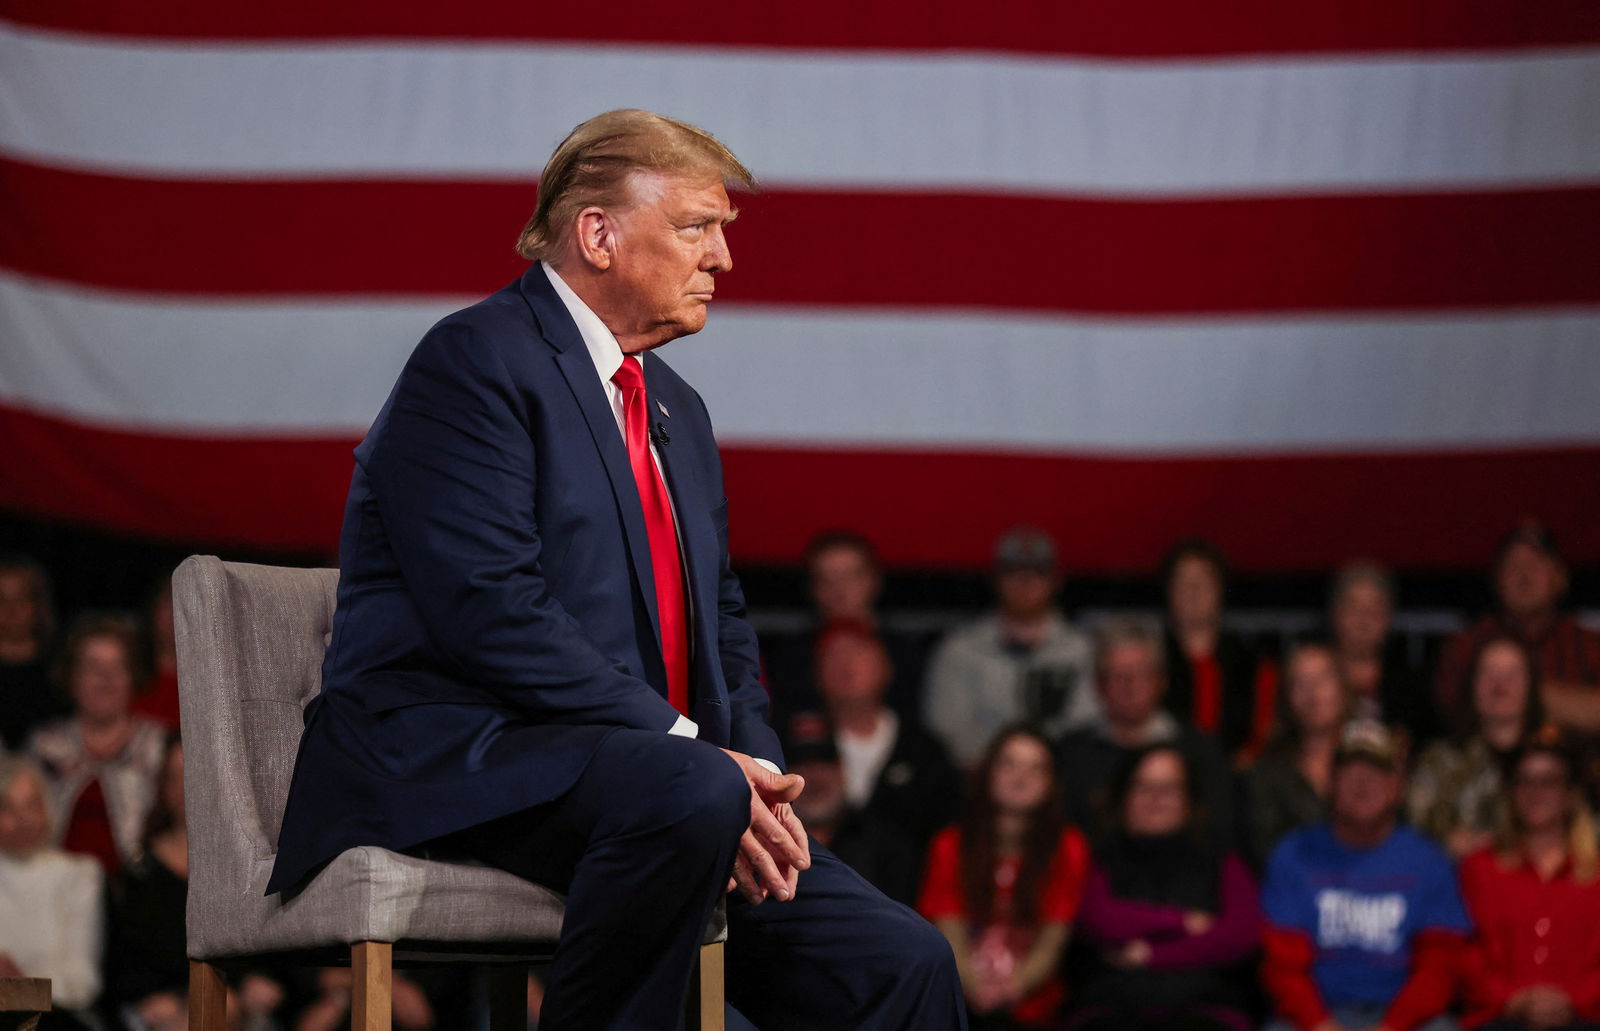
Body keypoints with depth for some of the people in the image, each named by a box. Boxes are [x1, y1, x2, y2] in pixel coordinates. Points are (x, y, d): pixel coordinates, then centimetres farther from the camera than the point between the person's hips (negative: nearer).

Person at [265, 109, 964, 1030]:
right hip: (453, 757, -8)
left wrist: (757, 769, 0)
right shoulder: (477, 360, -7)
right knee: (691, 792, -38)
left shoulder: (677, 411, 23)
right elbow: (492, 610, -18)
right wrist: (700, 761, -21)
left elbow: (723, 626, 23)